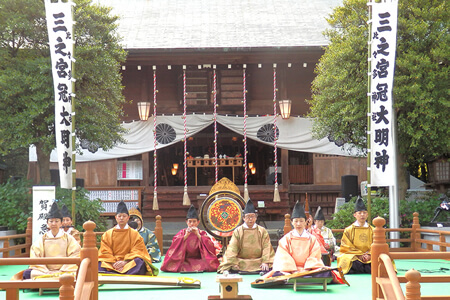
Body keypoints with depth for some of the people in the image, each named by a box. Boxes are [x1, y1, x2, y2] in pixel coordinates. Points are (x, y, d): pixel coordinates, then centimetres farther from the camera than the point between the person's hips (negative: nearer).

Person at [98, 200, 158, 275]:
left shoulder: (135, 234, 12)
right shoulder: (107, 234, 14)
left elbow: (136, 252, 3)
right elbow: (105, 253, 6)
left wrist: (125, 262, -15)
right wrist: (114, 263, -13)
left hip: (129, 263, 0)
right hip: (111, 263, 1)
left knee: (140, 262, -33)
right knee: (99, 263, -32)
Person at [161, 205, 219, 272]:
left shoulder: (202, 233, 7)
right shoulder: (182, 232, 8)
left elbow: (209, 246, -8)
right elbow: (174, 245, -6)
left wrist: (198, 235, -14)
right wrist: (186, 236, -16)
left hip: (198, 260, 1)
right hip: (184, 261, 0)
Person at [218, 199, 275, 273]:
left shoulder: (262, 231, 9)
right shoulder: (237, 231, 6)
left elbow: (266, 247, 1)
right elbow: (232, 249, -2)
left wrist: (265, 262, -13)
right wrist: (233, 263, -14)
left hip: (258, 263, 0)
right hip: (242, 263, 0)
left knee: (268, 269, -26)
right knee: (233, 270, -27)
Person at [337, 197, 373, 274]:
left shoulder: (372, 230, 17)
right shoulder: (348, 230, 10)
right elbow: (346, 247, 2)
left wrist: (369, 255, -12)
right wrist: (359, 255, -11)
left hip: (369, 256, 2)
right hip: (353, 256, -2)